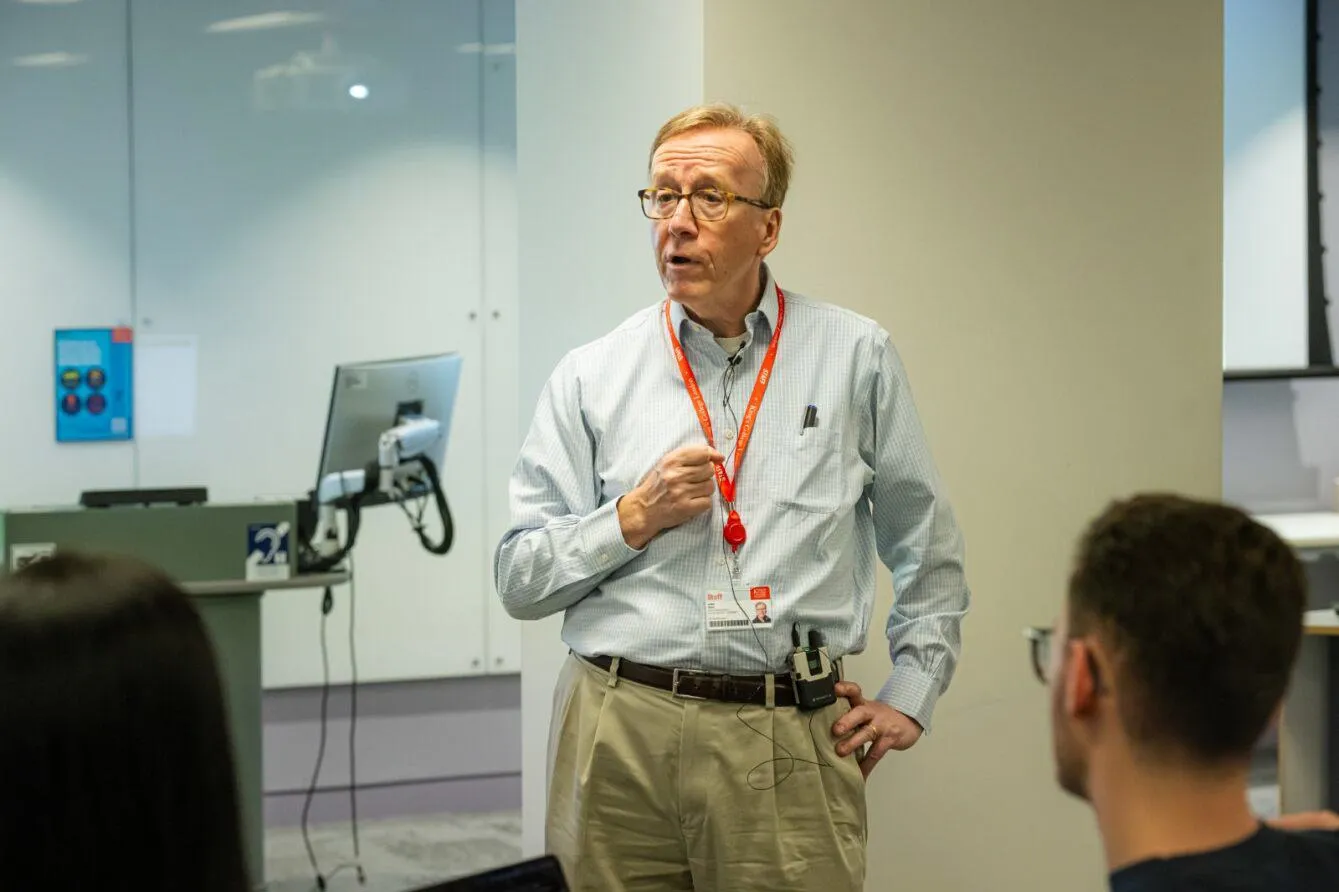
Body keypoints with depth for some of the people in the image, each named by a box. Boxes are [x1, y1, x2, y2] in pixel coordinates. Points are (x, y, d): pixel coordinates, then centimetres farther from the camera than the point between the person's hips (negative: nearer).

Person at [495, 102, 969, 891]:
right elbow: (518, 580, 5)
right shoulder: (590, 376, 7)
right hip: (620, 735, 1)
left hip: (792, 741, -1)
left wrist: (909, 698, 10)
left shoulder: (857, 358, 7)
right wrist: (634, 519, -8)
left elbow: (932, 555, 15)